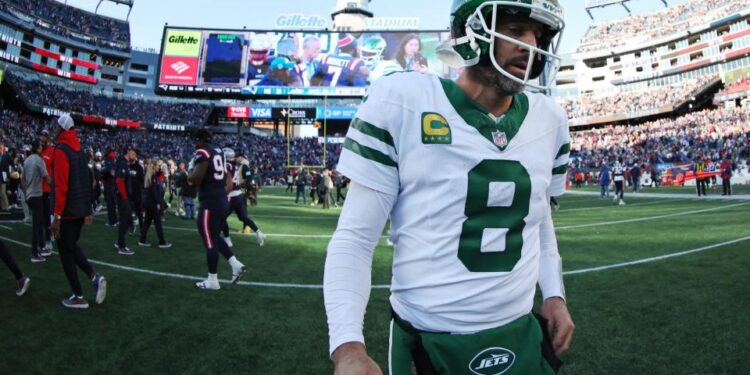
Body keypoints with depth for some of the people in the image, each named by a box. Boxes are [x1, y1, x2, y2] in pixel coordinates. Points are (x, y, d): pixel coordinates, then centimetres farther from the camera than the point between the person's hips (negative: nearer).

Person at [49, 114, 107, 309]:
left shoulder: (61, 150, -14)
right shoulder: (79, 150, 11)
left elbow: (60, 186, -21)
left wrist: (57, 216, -20)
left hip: (67, 211, -8)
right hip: (81, 209, 8)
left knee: (65, 252, 3)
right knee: (72, 246, 21)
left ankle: (78, 297, 8)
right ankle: (95, 277, 5)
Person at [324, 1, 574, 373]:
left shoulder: (549, 120, 2)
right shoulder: (403, 101, -14)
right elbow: (355, 237, -13)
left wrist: (553, 293, 8)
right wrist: (347, 345, -20)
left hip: (519, 338, 5)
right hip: (426, 344, -4)